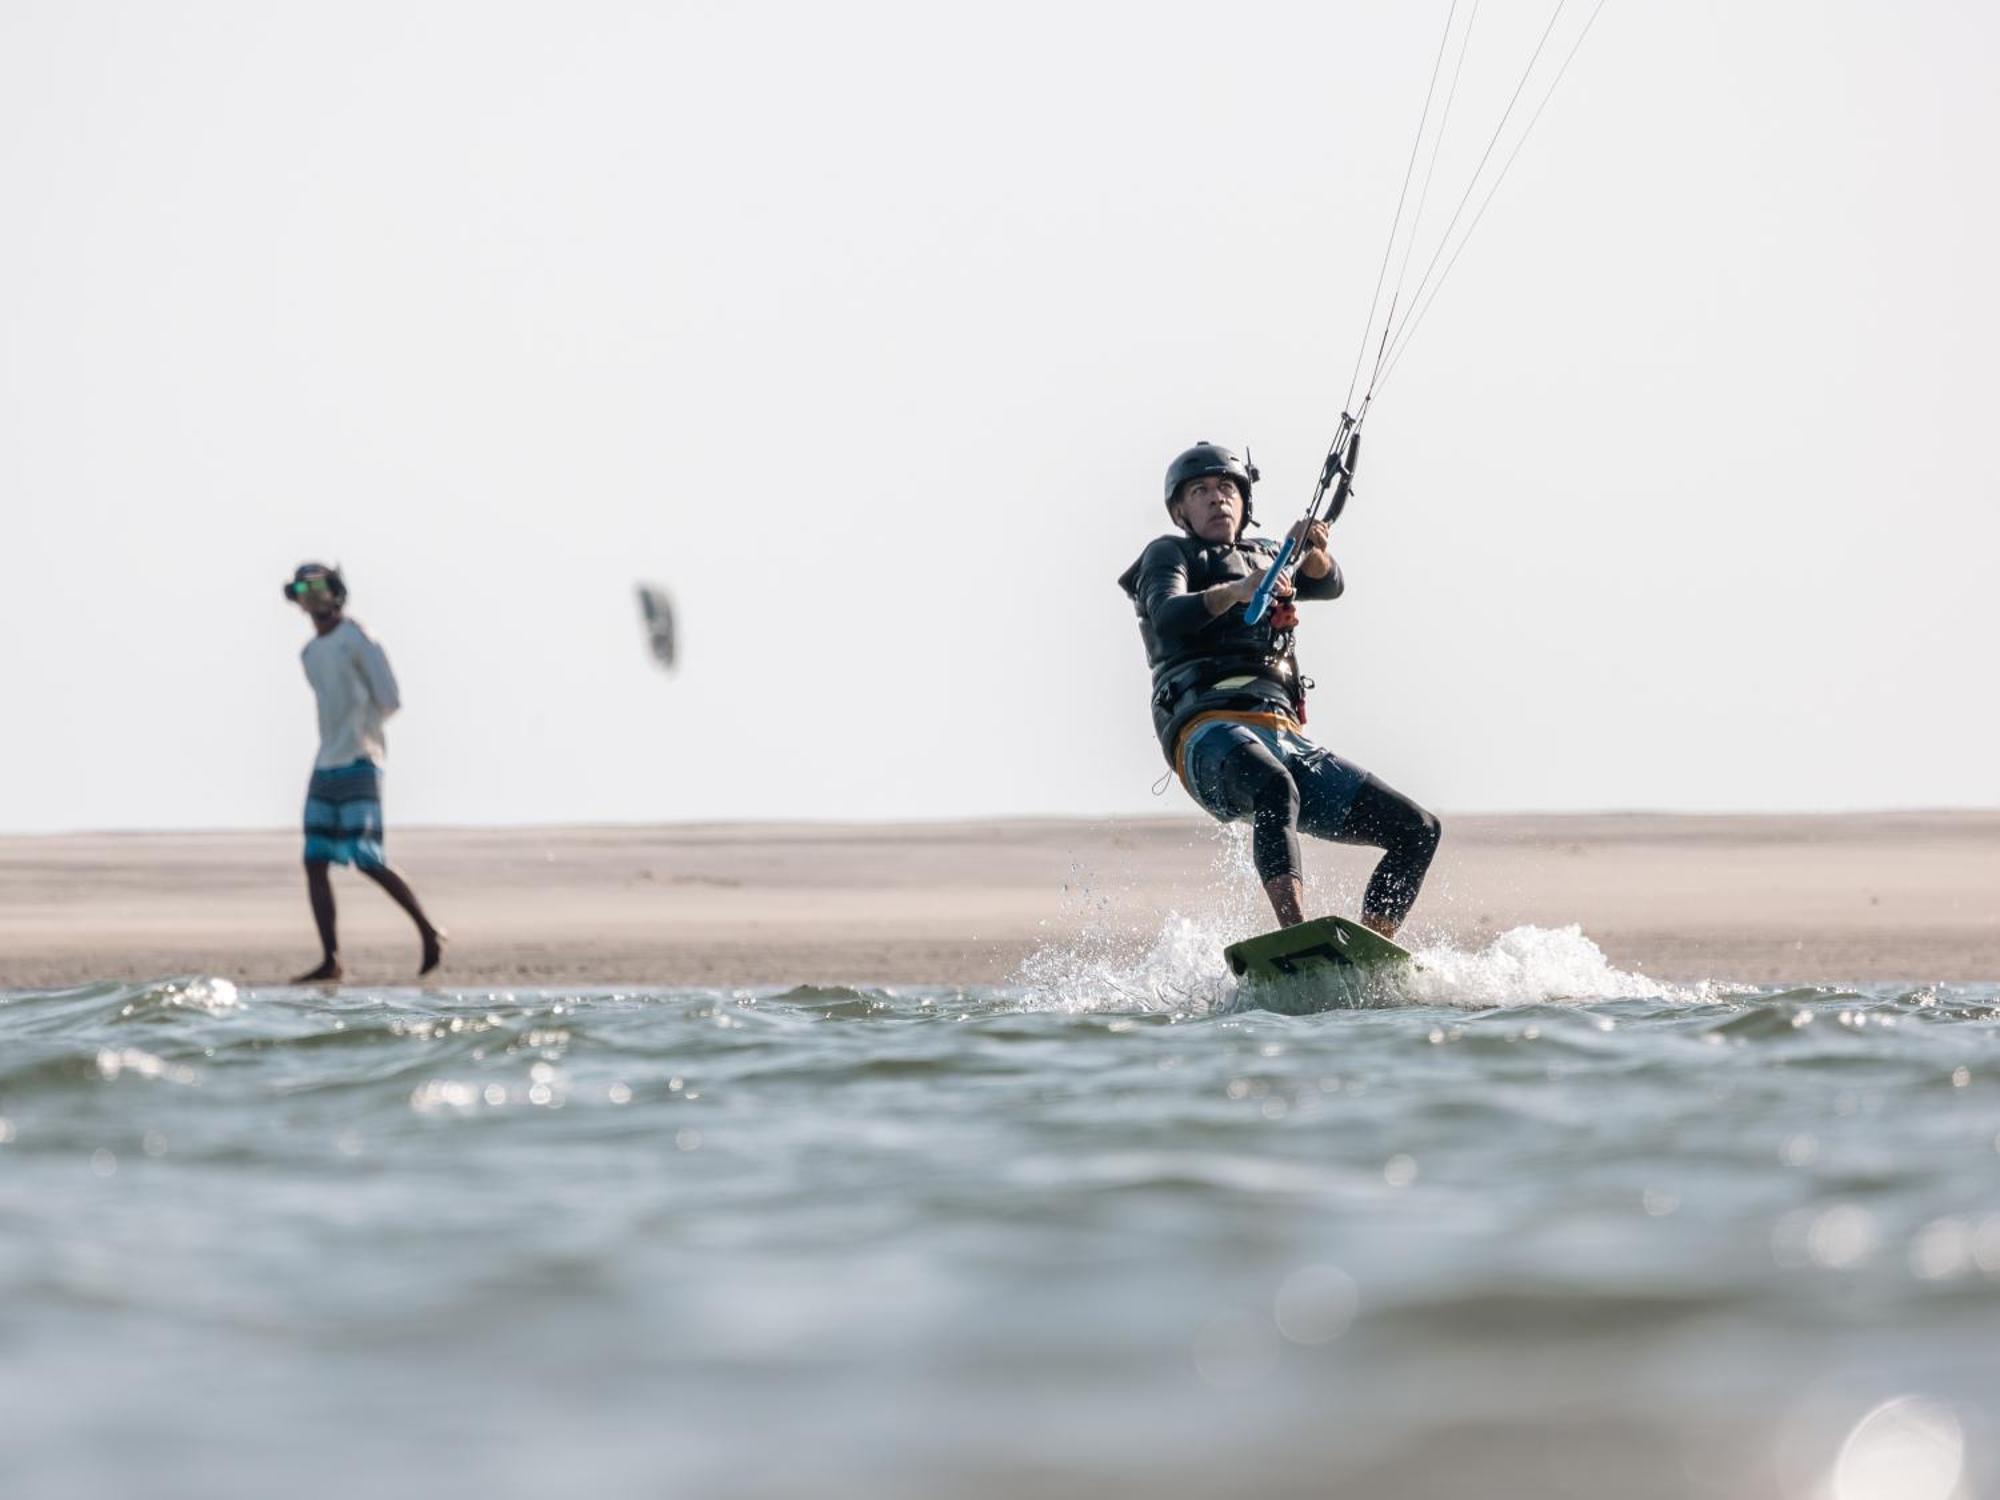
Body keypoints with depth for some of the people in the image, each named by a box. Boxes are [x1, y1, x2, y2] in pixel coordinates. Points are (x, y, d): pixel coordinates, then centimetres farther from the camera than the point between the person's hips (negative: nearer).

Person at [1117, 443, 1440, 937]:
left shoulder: (1268, 559, 33)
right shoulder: (1168, 554, 18)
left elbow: (1328, 585, 13)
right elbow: (1167, 618, -5)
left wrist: (1313, 553, -11)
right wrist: (1235, 591, -24)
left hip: (1286, 742, 6)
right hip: (1210, 729, -6)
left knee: (1418, 830, -4)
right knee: (1274, 788, -41)